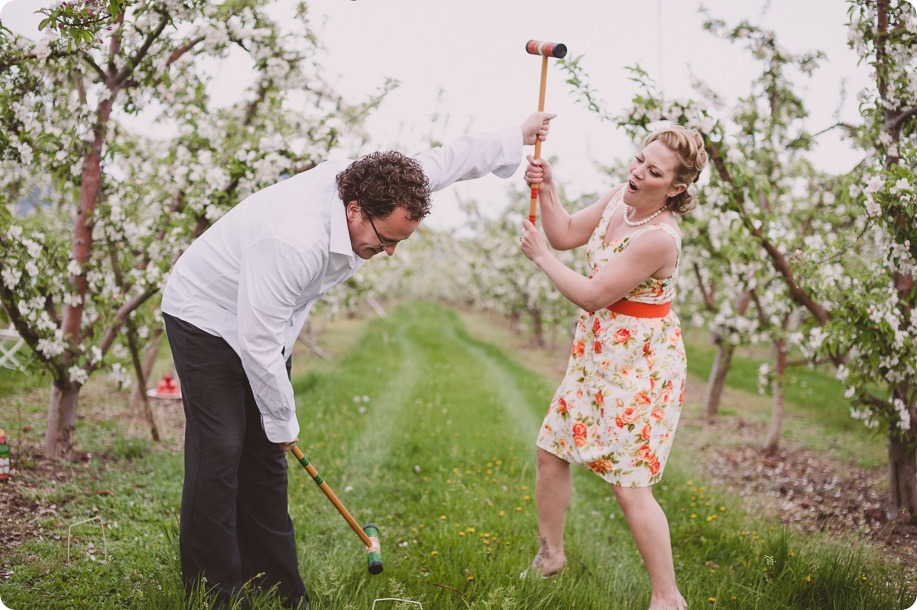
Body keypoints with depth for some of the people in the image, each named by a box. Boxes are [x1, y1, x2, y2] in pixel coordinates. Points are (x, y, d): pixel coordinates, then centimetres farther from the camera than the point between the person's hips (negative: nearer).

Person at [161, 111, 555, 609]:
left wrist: (518, 136, 13)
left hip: (262, 322, 8)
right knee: (220, 452, -12)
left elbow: (445, 161, 2)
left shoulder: (372, 186, -15)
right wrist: (283, 423, -18)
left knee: (265, 456, 7)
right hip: (207, 319, -8)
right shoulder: (295, 242, -39)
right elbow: (259, 344, -32)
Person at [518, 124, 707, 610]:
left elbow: (592, 295, -22)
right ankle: (550, 554, 37)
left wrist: (541, 257, -11)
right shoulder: (619, 198, -1)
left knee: (629, 486, -7)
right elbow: (567, 234, 10)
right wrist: (545, 190, -6)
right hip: (595, 353, 9)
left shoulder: (658, 237, -27)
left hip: (641, 367, -9)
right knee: (551, 450, 16)